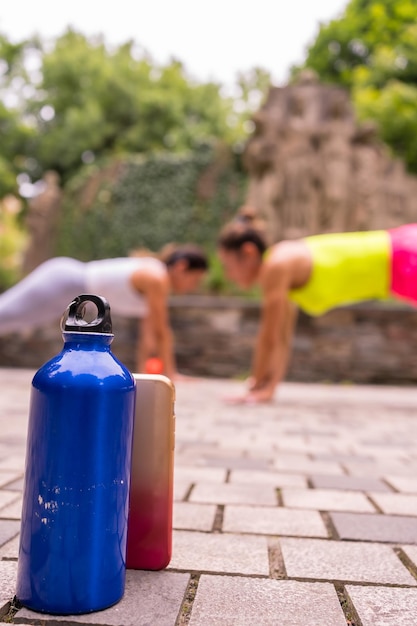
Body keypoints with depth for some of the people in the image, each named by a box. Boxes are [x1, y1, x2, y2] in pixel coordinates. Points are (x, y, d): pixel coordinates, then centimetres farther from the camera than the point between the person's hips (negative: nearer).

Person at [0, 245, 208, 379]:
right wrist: (170, 373, -10)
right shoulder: (156, 279, -20)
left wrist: (143, 369, 14)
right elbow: (162, 332, -17)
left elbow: (149, 330, 12)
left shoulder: (157, 275, 8)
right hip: (62, 284, -9)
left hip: (69, 279, 9)